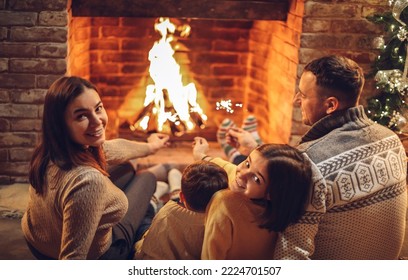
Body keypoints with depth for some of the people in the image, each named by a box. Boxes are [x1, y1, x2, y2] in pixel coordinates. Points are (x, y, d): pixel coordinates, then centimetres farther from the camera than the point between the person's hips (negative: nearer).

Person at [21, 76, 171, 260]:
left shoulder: (51, 149, -16)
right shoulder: (88, 181, -44)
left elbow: (113, 149, 4)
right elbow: (72, 259, -40)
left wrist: (149, 147, 20)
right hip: (92, 257, -6)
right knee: (146, 178, 15)